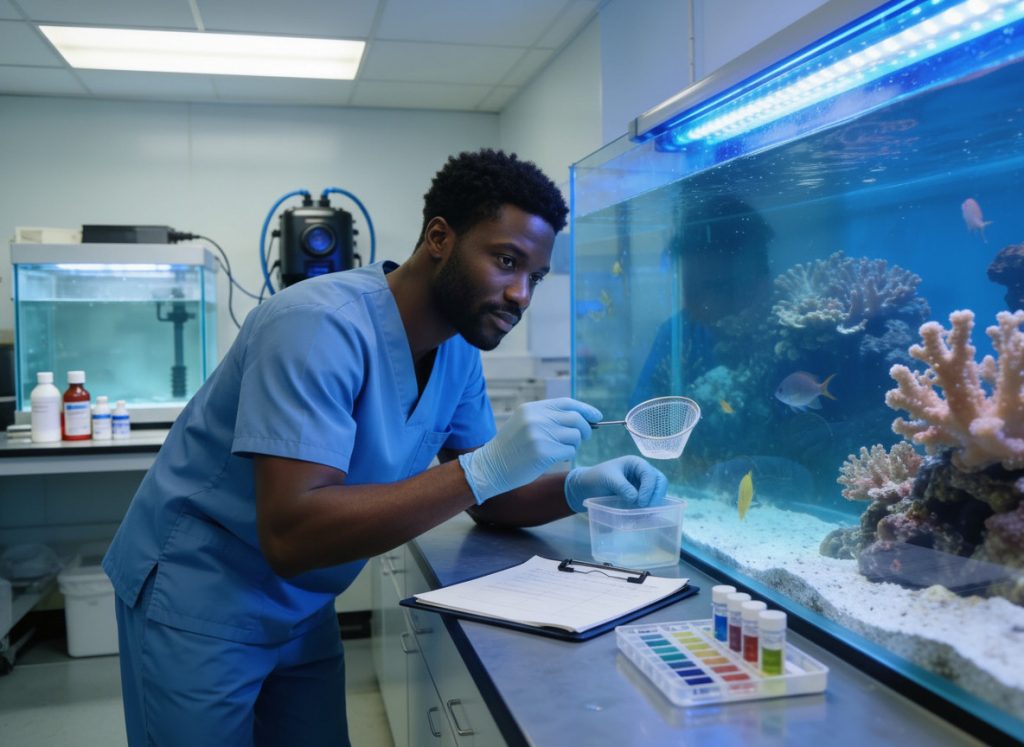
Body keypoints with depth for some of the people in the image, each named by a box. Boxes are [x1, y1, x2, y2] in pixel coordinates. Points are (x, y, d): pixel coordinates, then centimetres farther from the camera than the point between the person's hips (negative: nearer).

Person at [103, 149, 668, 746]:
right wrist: (485, 467, -39)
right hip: (197, 602, -7)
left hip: (303, 609, 7)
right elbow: (290, 536, -36)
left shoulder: (458, 350, -3)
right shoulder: (322, 326, -28)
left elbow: (487, 501, 4)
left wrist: (577, 488, -16)